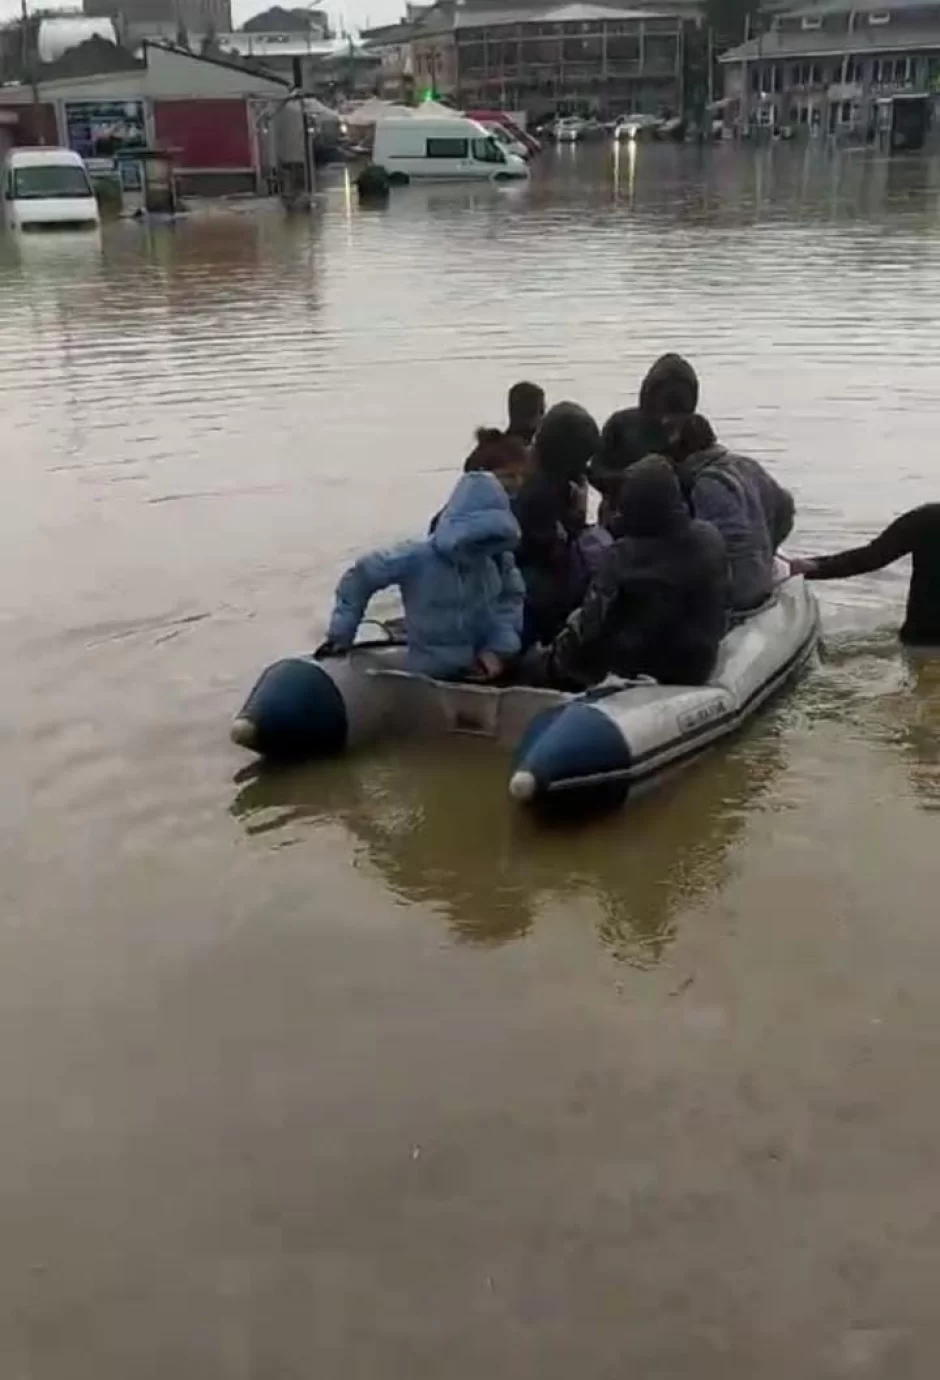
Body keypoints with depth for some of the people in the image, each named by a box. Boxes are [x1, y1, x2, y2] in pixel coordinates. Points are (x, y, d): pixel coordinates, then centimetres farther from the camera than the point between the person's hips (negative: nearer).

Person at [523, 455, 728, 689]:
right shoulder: (710, 539, -8)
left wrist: (547, 660, -4)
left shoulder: (624, 555, -24)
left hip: (637, 672, -6)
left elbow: (591, 624, -19)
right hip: (696, 667, 6)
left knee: (533, 659, 13)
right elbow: (716, 613, 5)